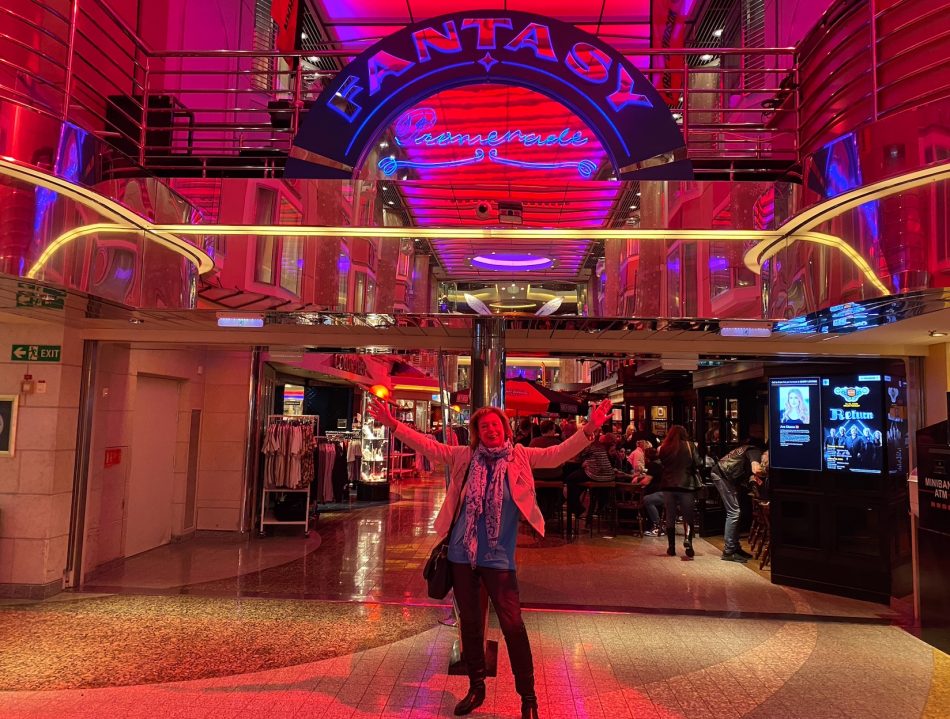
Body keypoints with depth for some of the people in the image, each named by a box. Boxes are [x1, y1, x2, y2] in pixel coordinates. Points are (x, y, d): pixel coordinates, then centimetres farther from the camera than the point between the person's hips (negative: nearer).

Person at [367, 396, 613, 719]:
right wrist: (392, 424, -2)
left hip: (498, 557, -3)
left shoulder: (520, 457, -2)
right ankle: (476, 687, 33)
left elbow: (557, 454, -12)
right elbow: (429, 446, 4)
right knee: (469, 622, 15)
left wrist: (589, 429, -27)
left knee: (513, 626, -3)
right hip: (462, 554, 3)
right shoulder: (466, 456, 3)